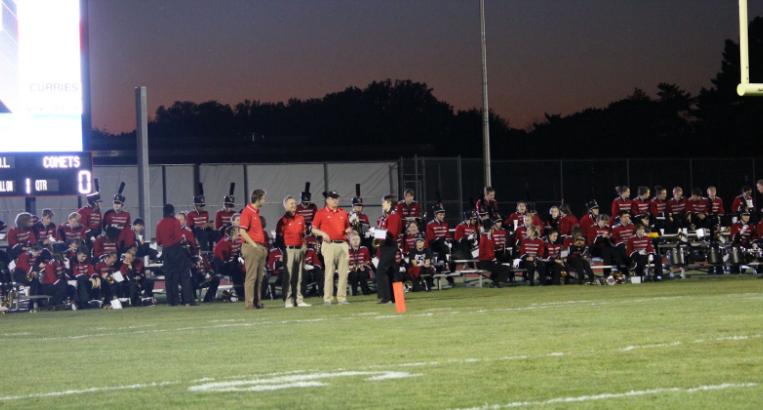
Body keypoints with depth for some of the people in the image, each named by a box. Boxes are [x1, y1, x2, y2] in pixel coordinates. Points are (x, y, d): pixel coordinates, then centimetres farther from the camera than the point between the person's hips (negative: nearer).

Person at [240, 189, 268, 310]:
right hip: (251, 248, -9)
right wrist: (254, 244, -18)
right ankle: (250, 303, -8)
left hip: (260, 248, 9)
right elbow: (242, 231, -17)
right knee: (251, 276, -9)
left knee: (259, 277, 9)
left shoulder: (256, 212, 19)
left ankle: (258, 302, 12)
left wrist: (263, 246, 15)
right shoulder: (247, 212, -10)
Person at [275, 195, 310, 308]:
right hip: (288, 250, -6)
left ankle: (299, 300, 14)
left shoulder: (300, 219, 13)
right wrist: (284, 249, -12)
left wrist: (304, 245, 7)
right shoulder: (283, 220, -6)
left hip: (299, 249, 6)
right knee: (287, 276, -6)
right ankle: (287, 301, -4)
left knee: (298, 276, 9)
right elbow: (279, 238, -6)